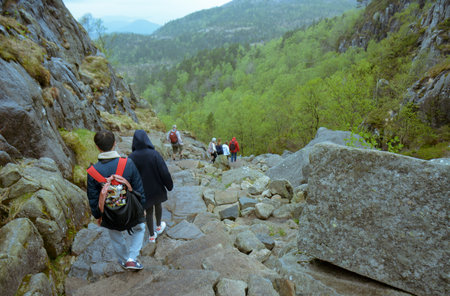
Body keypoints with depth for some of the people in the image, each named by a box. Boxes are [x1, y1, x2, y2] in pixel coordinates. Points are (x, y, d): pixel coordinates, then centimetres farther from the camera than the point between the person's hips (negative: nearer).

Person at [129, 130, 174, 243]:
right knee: (158, 205, 27)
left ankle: (152, 236, 31)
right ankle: (159, 227, 47)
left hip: (143, 190, 1)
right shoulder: (154, 154, -23)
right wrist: (169, 185, -3)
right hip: (156, 187, -1)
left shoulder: (131, 157, -17)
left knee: (148, 211, 19)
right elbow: (164, 172, -19)